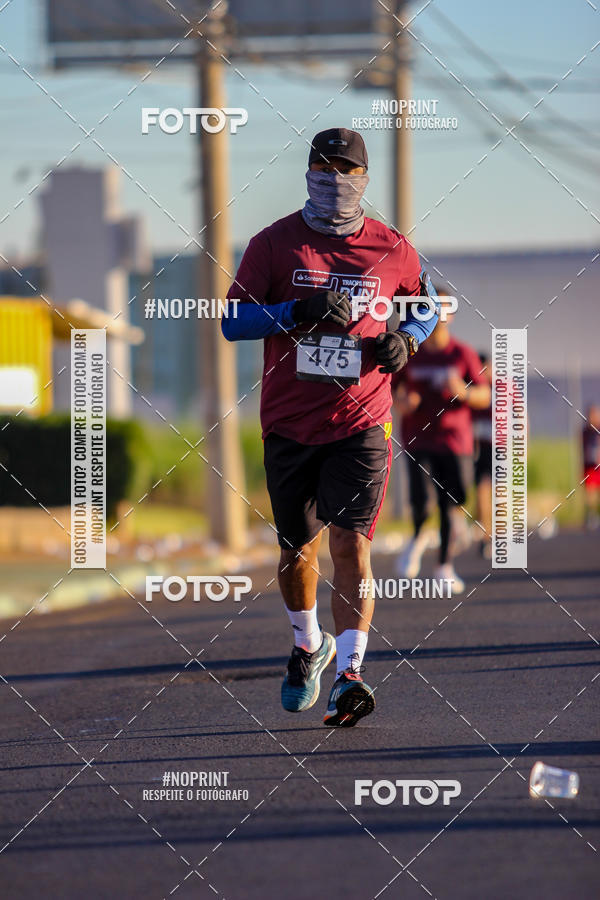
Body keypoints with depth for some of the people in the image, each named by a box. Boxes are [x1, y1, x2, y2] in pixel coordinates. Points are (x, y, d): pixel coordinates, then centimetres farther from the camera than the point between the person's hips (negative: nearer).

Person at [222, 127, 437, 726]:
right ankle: (309, 645, 38)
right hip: (289, 424, 1)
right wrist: (299, 311, -18)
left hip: (361, 424, -1)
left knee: (350, 544, -14)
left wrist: (405, 339, -2)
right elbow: (233, 321, -3)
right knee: (297, 548, 12)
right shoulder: (275, 243, 0)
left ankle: (349, 674, -17)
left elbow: (425, 304, 20)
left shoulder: (391, 249, 3)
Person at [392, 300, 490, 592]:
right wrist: (401, 402, -7)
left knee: (451, 505, -2)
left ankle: (445, 567, 8)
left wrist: (463, 392, -17)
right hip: (418, 439, 0)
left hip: (455, 440, 0)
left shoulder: (463, 354, 4)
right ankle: (417, 537, 17)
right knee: (420, 500, -16)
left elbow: (484, 397, 5)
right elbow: (391, 388, 16)